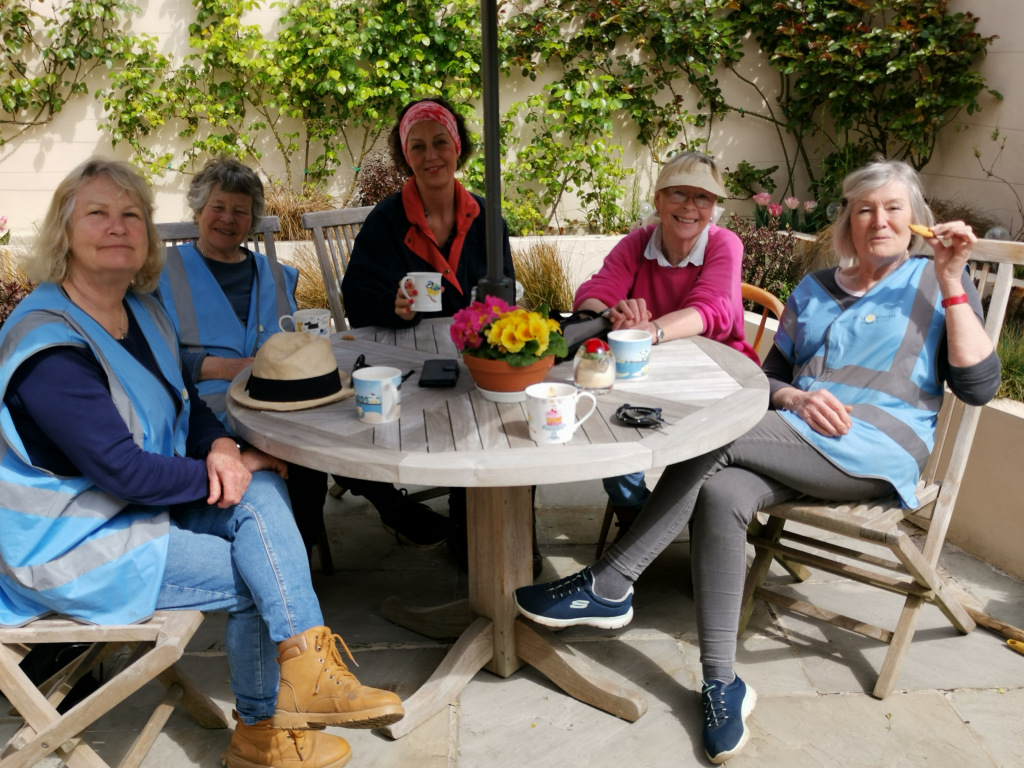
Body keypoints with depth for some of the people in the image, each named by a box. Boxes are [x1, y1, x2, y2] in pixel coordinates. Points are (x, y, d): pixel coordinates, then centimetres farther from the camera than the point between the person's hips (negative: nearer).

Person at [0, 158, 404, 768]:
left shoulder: (143, 311, 3)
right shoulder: (49, 346, -24)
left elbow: (186, 401, 11)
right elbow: (123, 470, -27)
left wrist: (221, 447, -11)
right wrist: (225, 470, -15)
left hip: (143, 503, 8)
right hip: (72, 544, -8)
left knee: (262, 493, -16)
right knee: (251, 578, -12)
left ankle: (307, 674, -17)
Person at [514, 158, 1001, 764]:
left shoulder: (936, 284, 12)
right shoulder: (813, 290, 22)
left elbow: (979, 386, -1)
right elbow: (768, 377, 16)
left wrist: (953, 282, -7)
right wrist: (797, 398, -8)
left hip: (877, 452, -4)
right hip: (796, 450, 4)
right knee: (721, 493, -30)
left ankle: (610, 587, -21)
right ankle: (722, 683, -22)